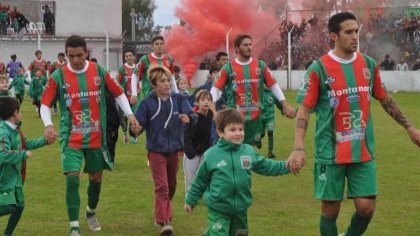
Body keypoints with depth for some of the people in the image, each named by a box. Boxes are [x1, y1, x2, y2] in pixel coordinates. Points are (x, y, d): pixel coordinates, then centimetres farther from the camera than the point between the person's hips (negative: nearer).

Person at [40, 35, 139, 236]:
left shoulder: (99, 71, -2)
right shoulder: (59, 75, -6)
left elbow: (118, 93, 8)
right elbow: (45, 103, -3)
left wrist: (129, 114, -4)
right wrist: (48, 124, -21)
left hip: (96, 137, 3)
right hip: (71, 138, -2)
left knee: (96, 178, 14)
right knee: (72, 178, -15)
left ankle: (91, 213, 41)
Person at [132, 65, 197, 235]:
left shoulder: (178, 99, -2)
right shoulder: (147, 103, -8)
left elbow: (193, 116, -13)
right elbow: (139, 124, -10)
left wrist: (188, 118, -36)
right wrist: (135, 129, -33)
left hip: (174, 150, 4)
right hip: (156, 150, -4)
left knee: (171, 186, 18)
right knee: (162, 187, -11)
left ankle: (162, 213, 40)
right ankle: (164, 221, -13)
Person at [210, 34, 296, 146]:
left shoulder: (260, 66, 5)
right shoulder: (228, 68, -3)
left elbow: (274, 86, 7)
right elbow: (216, 88, -6)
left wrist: (285, 105, 0)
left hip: (255, 116, 3)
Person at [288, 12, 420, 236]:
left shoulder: (369, 64, 5)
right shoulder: (319, 69, -8)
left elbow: (385, 100, 18)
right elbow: (304, 110, -8)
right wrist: (299, 148, -20)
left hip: (363, 151, 3)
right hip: (330, 152, -3)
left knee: (366, 206, -2)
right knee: (330, 209, 3)